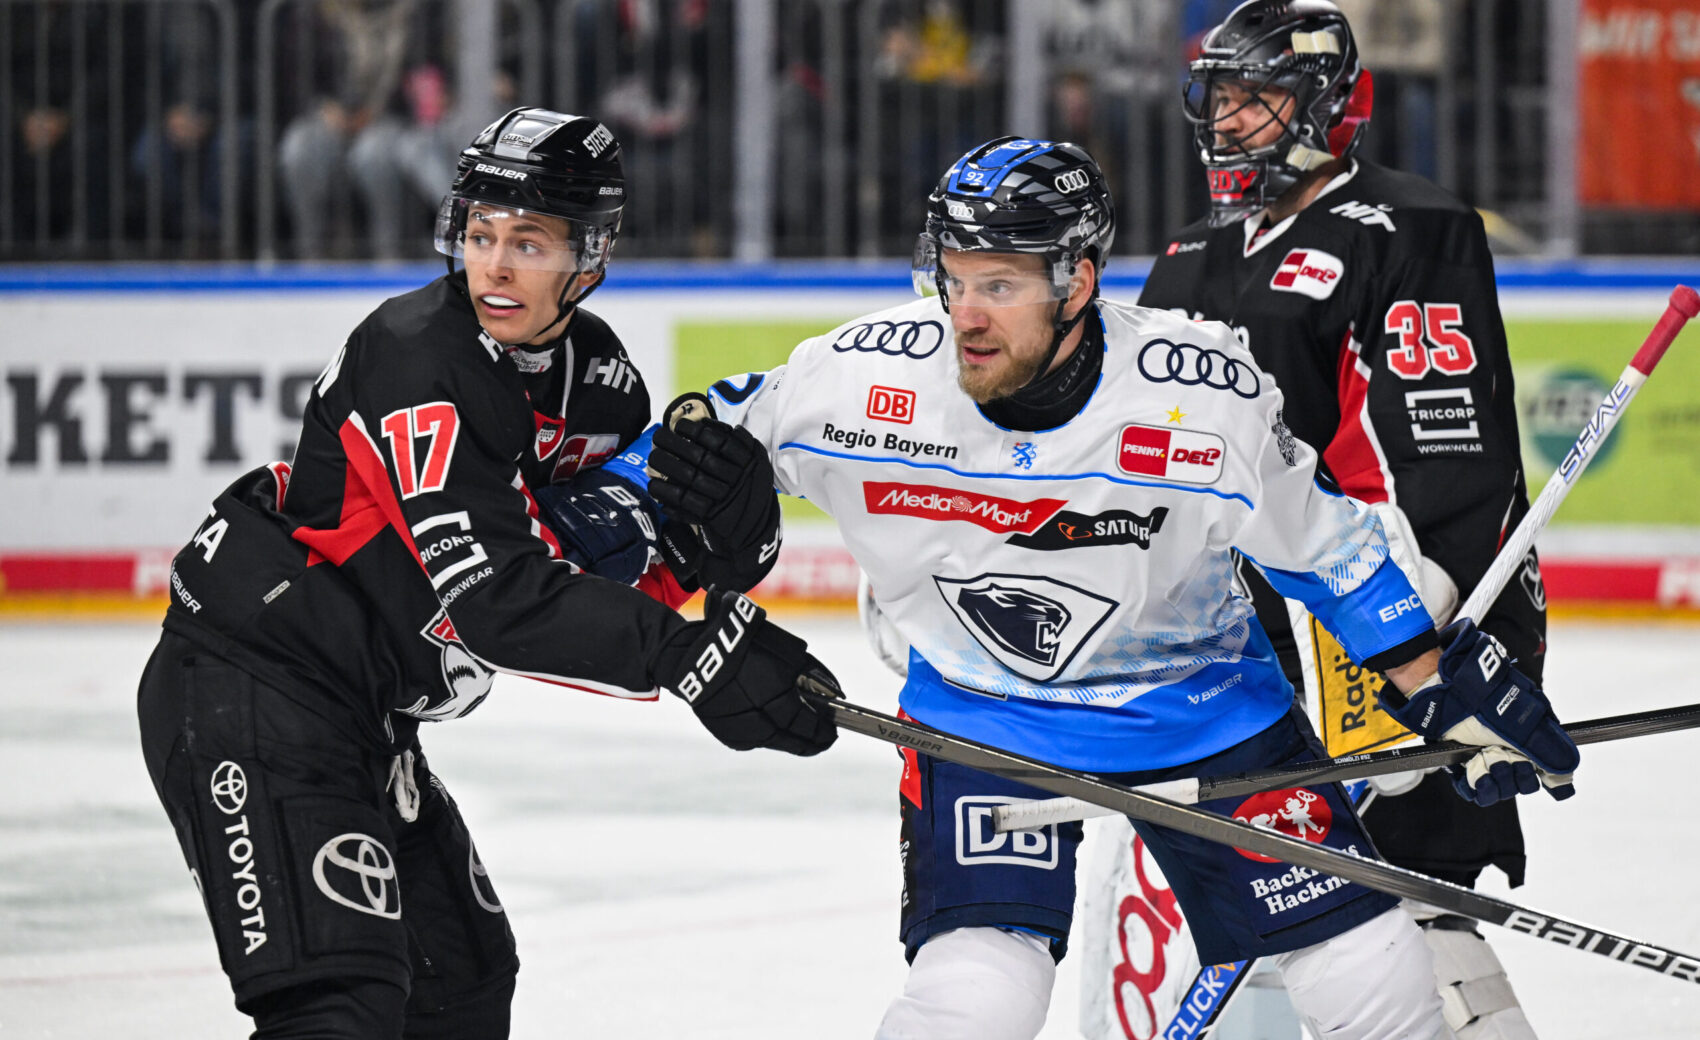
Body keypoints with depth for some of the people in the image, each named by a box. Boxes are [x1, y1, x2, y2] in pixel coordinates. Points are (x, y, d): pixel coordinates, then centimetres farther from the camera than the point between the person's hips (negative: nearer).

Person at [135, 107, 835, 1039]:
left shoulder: (594, 373, 5)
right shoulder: (417, 358, -22)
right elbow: (497, 600, -29)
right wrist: (694, 657, -33)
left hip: (361, 715, 10)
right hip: (248, 691, -10)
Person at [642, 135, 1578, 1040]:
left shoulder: (1208, 399, -22)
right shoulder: (862, 378, -21)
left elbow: (1325, 545, -6)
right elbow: (735, 426, -1)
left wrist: (1445, 690, -3)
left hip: (1201, 703, 1)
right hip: (981, 716, -1)